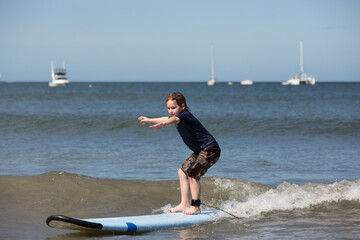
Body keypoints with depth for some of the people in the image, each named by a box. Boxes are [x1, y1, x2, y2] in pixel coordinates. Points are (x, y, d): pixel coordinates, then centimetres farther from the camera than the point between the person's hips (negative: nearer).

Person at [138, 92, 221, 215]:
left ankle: (196, 207, -16)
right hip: (201, 151, 11)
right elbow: (168, 119, 31)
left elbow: (174, 120, -45)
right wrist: (149, 120, 43)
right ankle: (184, 204, 12)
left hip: (210, 149, -11)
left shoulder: (185, 116, -21)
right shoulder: (178, 116, 8)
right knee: (182, 172, 10)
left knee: (192, 173, -21)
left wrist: (163, 124, -67)